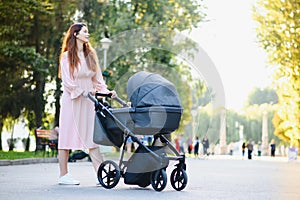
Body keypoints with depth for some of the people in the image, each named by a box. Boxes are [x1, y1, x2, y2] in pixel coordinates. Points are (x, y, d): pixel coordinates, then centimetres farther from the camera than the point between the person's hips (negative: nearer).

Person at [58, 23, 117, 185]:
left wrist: (106, 91, -3)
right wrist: (83, 91, -18)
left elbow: (97, 77, 12)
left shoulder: (90, 55, 13)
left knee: (92, 135, -1)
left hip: (88, 101, 4)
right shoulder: (67, 56, -2)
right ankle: (63, 175, 5)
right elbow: (67, 81, -9)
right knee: (67, 135, 0)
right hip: (71, 100, -4)